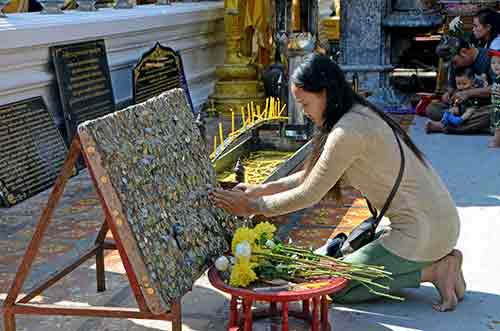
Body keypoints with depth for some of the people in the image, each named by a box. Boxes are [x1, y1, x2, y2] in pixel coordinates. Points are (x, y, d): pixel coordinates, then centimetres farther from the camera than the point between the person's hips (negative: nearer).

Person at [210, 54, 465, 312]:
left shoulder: (349, 131, -21)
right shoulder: (361, 115, 9)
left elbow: (309, 195, -15)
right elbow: (313, 176, 14)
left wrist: (253, 206, -5)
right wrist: (262, 189, 9)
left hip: (421, 232, -9)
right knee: (343, 254, 24)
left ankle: (432, 271, -2)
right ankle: (439, 259, 13)